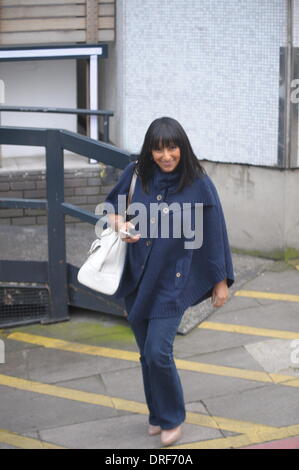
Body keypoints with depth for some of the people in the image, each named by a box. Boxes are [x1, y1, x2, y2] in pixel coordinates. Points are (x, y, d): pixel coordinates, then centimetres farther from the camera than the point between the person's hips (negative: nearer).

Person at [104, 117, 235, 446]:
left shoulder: (198, 184, -11)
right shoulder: (136, 173, -4)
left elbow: (214, 234, -4)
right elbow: (112, 204, 12)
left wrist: (221, 281, 0)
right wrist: (121, 224, -10)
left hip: (172, 281, -4)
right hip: (136, 279, 4)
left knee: (157, 352, -11)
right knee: (147, 353, 13)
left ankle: (172, 418, 12)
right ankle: (157, 414, 32)